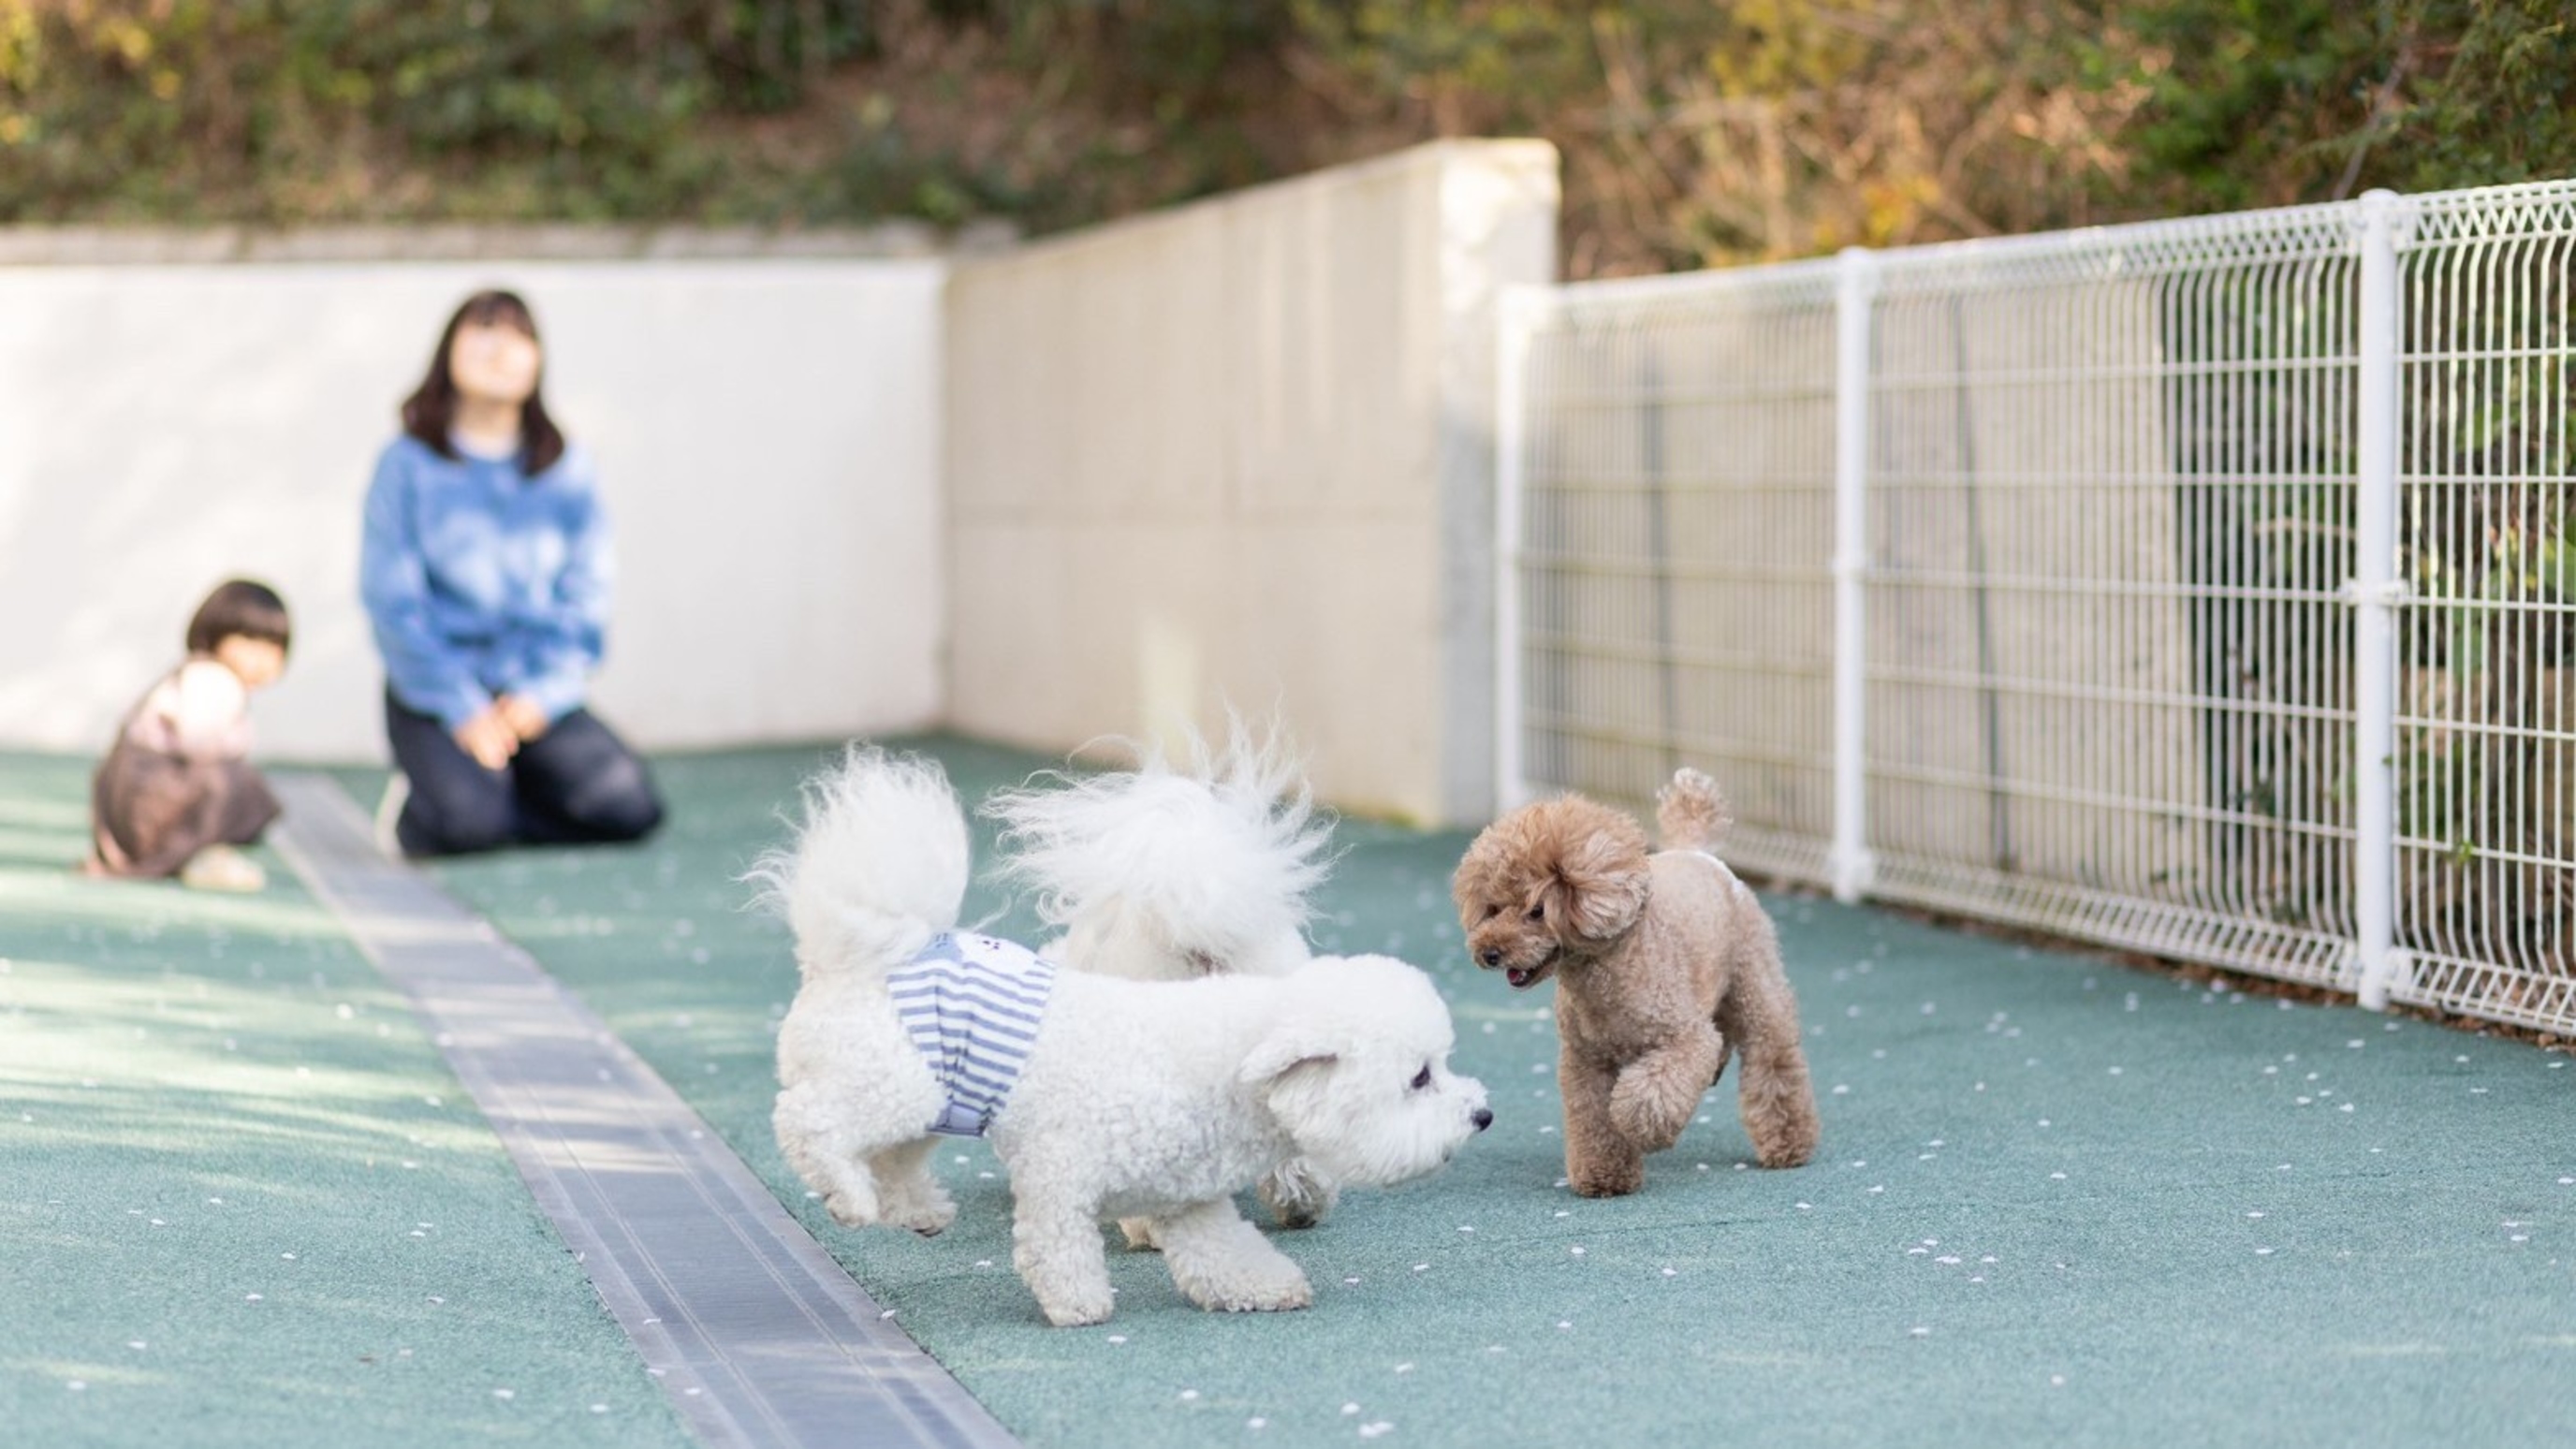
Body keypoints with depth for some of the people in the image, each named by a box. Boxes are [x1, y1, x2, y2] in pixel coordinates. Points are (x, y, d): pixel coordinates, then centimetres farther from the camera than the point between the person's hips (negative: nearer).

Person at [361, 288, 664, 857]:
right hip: (436, 691, -3)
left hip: (537, 695, 3)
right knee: (469, 823, -29)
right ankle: (415, 810, 5)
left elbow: (585, 595, 5)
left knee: (631, 809, -19)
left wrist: (545, 693, -9)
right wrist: (462, 710, -13)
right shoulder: (409, 465, -2)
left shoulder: (565, 469, 7)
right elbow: (393, 603, -6)